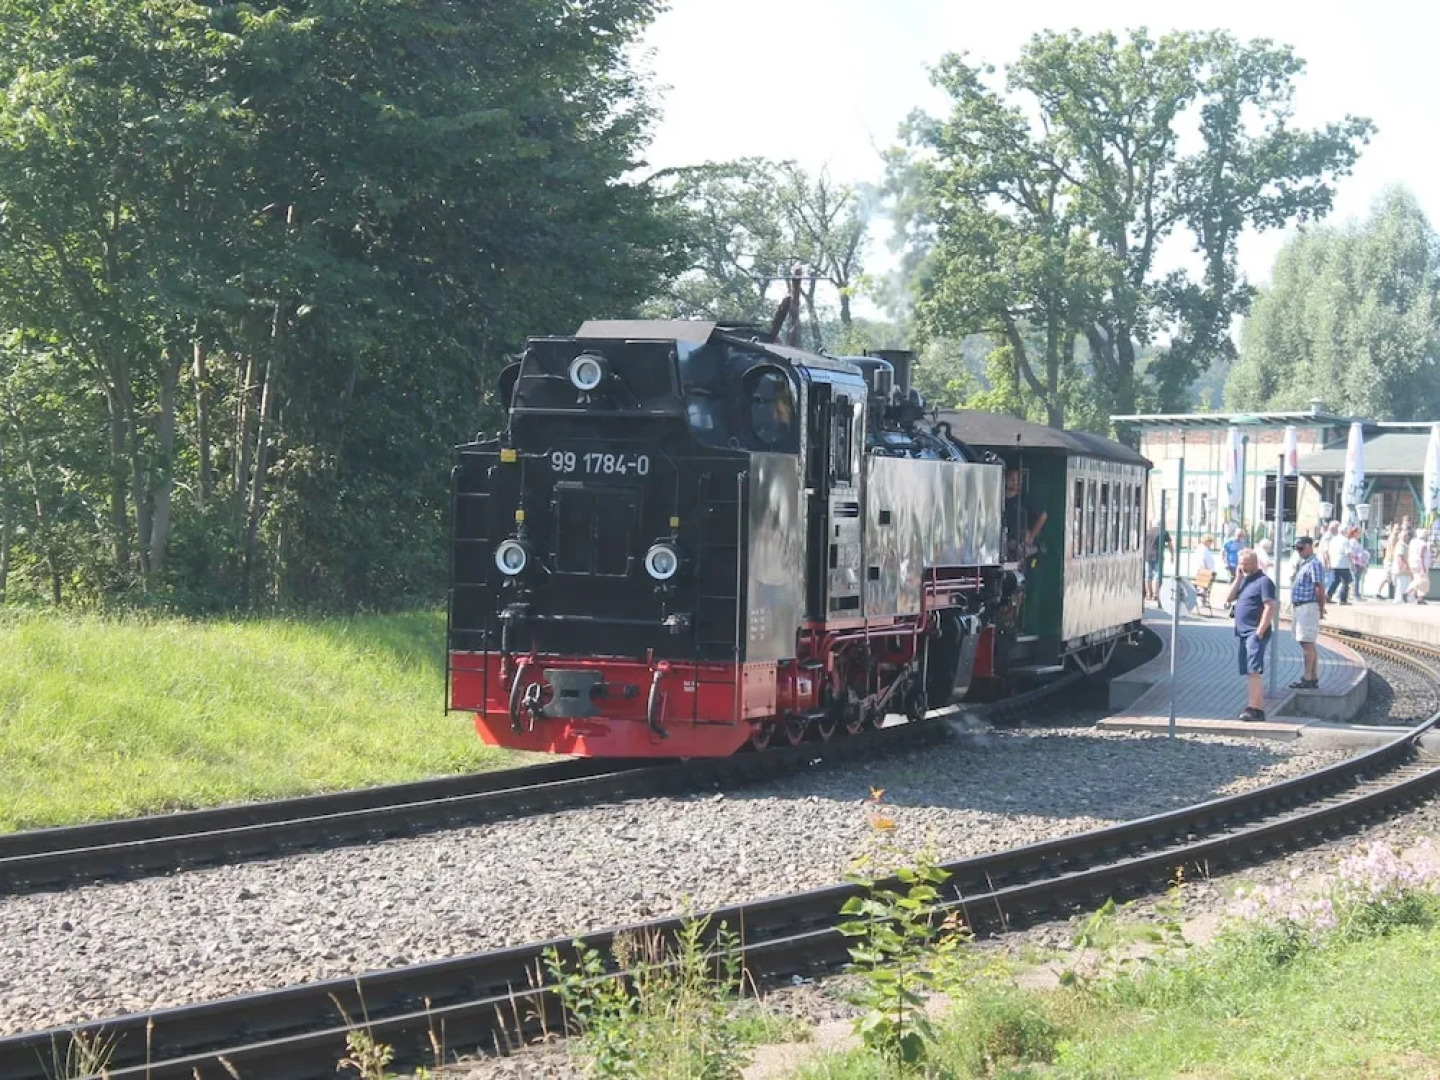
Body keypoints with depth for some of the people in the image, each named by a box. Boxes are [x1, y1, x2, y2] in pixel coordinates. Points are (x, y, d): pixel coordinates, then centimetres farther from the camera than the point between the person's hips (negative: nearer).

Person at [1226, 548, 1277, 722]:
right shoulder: (1244, 580, 17)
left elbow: (1270, 607, -15)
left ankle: (1254, 708, -19)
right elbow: (1230, 598, 11)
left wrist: (1260, 632, -20)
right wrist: (1238, 578, 2)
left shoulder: (1263, 581, -9)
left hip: (1255, 634, -9)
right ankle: (1258, 708, 14)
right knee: (1249, 672, 10)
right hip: (1244, 633, 9)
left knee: (1254, 671, -15)